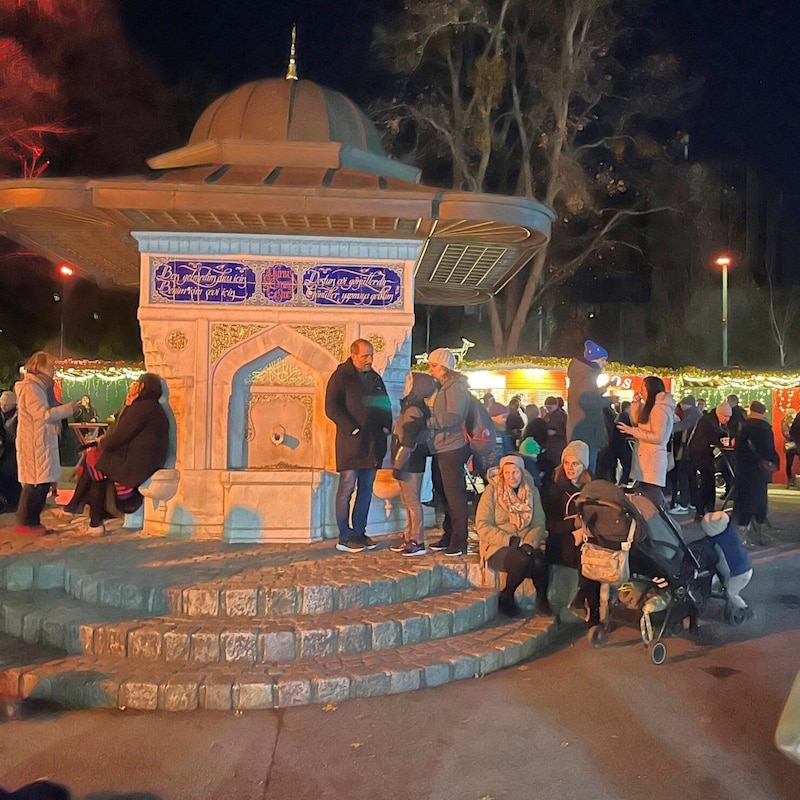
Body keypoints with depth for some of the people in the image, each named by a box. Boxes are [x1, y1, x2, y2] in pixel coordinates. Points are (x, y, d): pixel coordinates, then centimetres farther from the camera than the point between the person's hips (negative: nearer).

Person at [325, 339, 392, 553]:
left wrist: (386, 427, 5)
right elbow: (332, 408, -10)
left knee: (366, 489, 9)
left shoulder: (375, 378, 16)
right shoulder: (341, 376, -3)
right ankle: (345, 538, 2)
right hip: (350, 442, -6)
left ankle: (359, 533, 17)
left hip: (373, 443, 7)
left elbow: (385, 405, 22)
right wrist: (352, 429, -16)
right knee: (347, 488, -4)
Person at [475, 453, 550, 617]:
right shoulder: (492, 491, -3)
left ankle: (542, 599, -2)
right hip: (498, 546, -3)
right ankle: (506, 598, -7)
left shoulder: (532, 491, 8)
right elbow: (482, 525, -8)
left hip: (527, 545, 3)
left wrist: (529, 543, -16)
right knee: (522, 560, -33)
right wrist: (509, 540, -17)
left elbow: (539, 523, 4)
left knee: (540, 562, -30)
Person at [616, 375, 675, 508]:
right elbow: (637, 422, 21)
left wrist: (632, 431, -15)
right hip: (647, 457, 10)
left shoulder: (660, 408, -13)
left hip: (652, 458, -10)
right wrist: (636, 403, 14)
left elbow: (658, 437, -17)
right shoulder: (651, 407, 18)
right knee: (648, 497, 8)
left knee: (652, 498, -12)